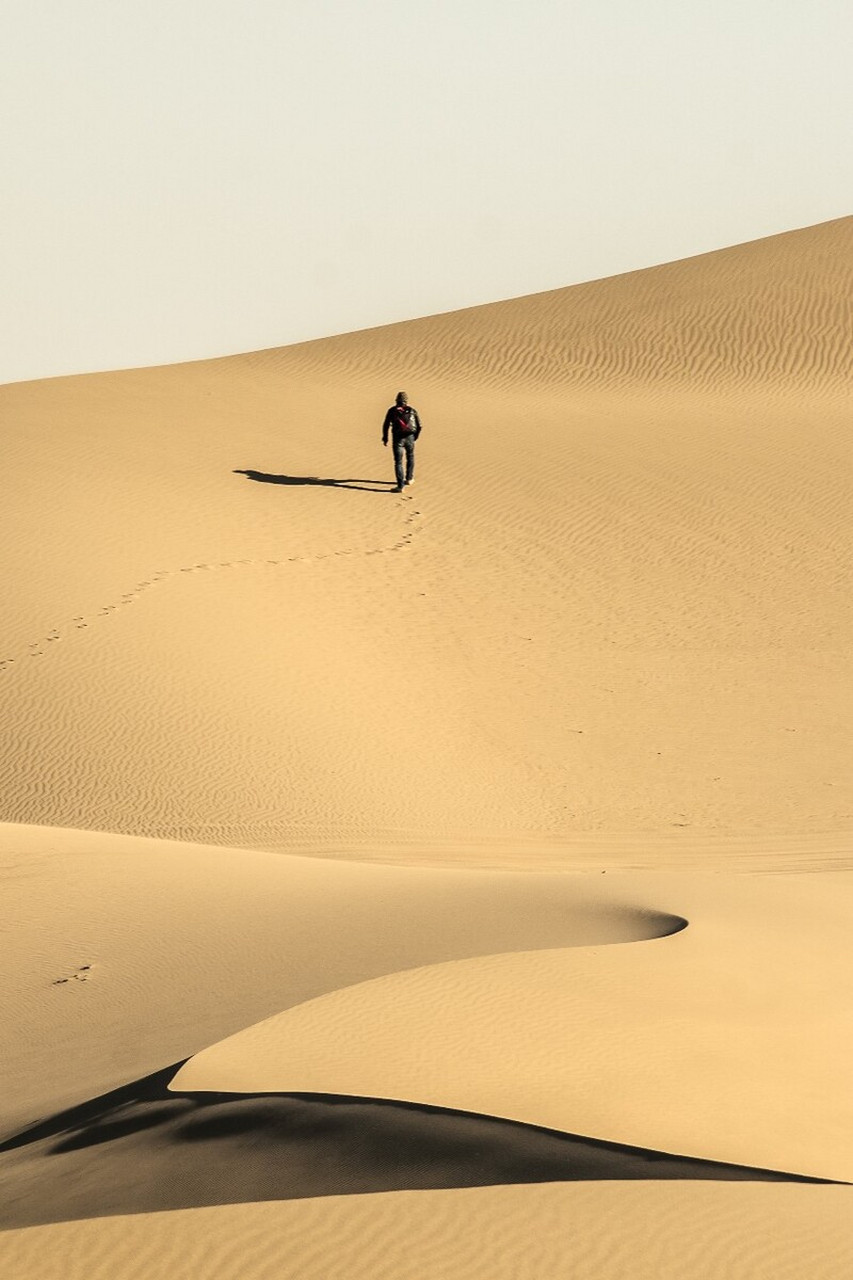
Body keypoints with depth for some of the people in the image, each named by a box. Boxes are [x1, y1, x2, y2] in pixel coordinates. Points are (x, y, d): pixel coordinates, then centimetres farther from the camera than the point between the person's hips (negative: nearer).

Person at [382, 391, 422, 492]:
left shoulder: (392, 411, 1)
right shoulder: (412, 411, 5)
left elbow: (386, 425, -1)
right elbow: (419, 426, 6)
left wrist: (385, 438, 12)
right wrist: (415, 436, 23)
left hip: (398, 439, -2)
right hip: (410, 438, 2)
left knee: (398, 462, -2)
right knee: (410, 457, 27)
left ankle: (400, 486, -9)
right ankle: (409, 479, 40)